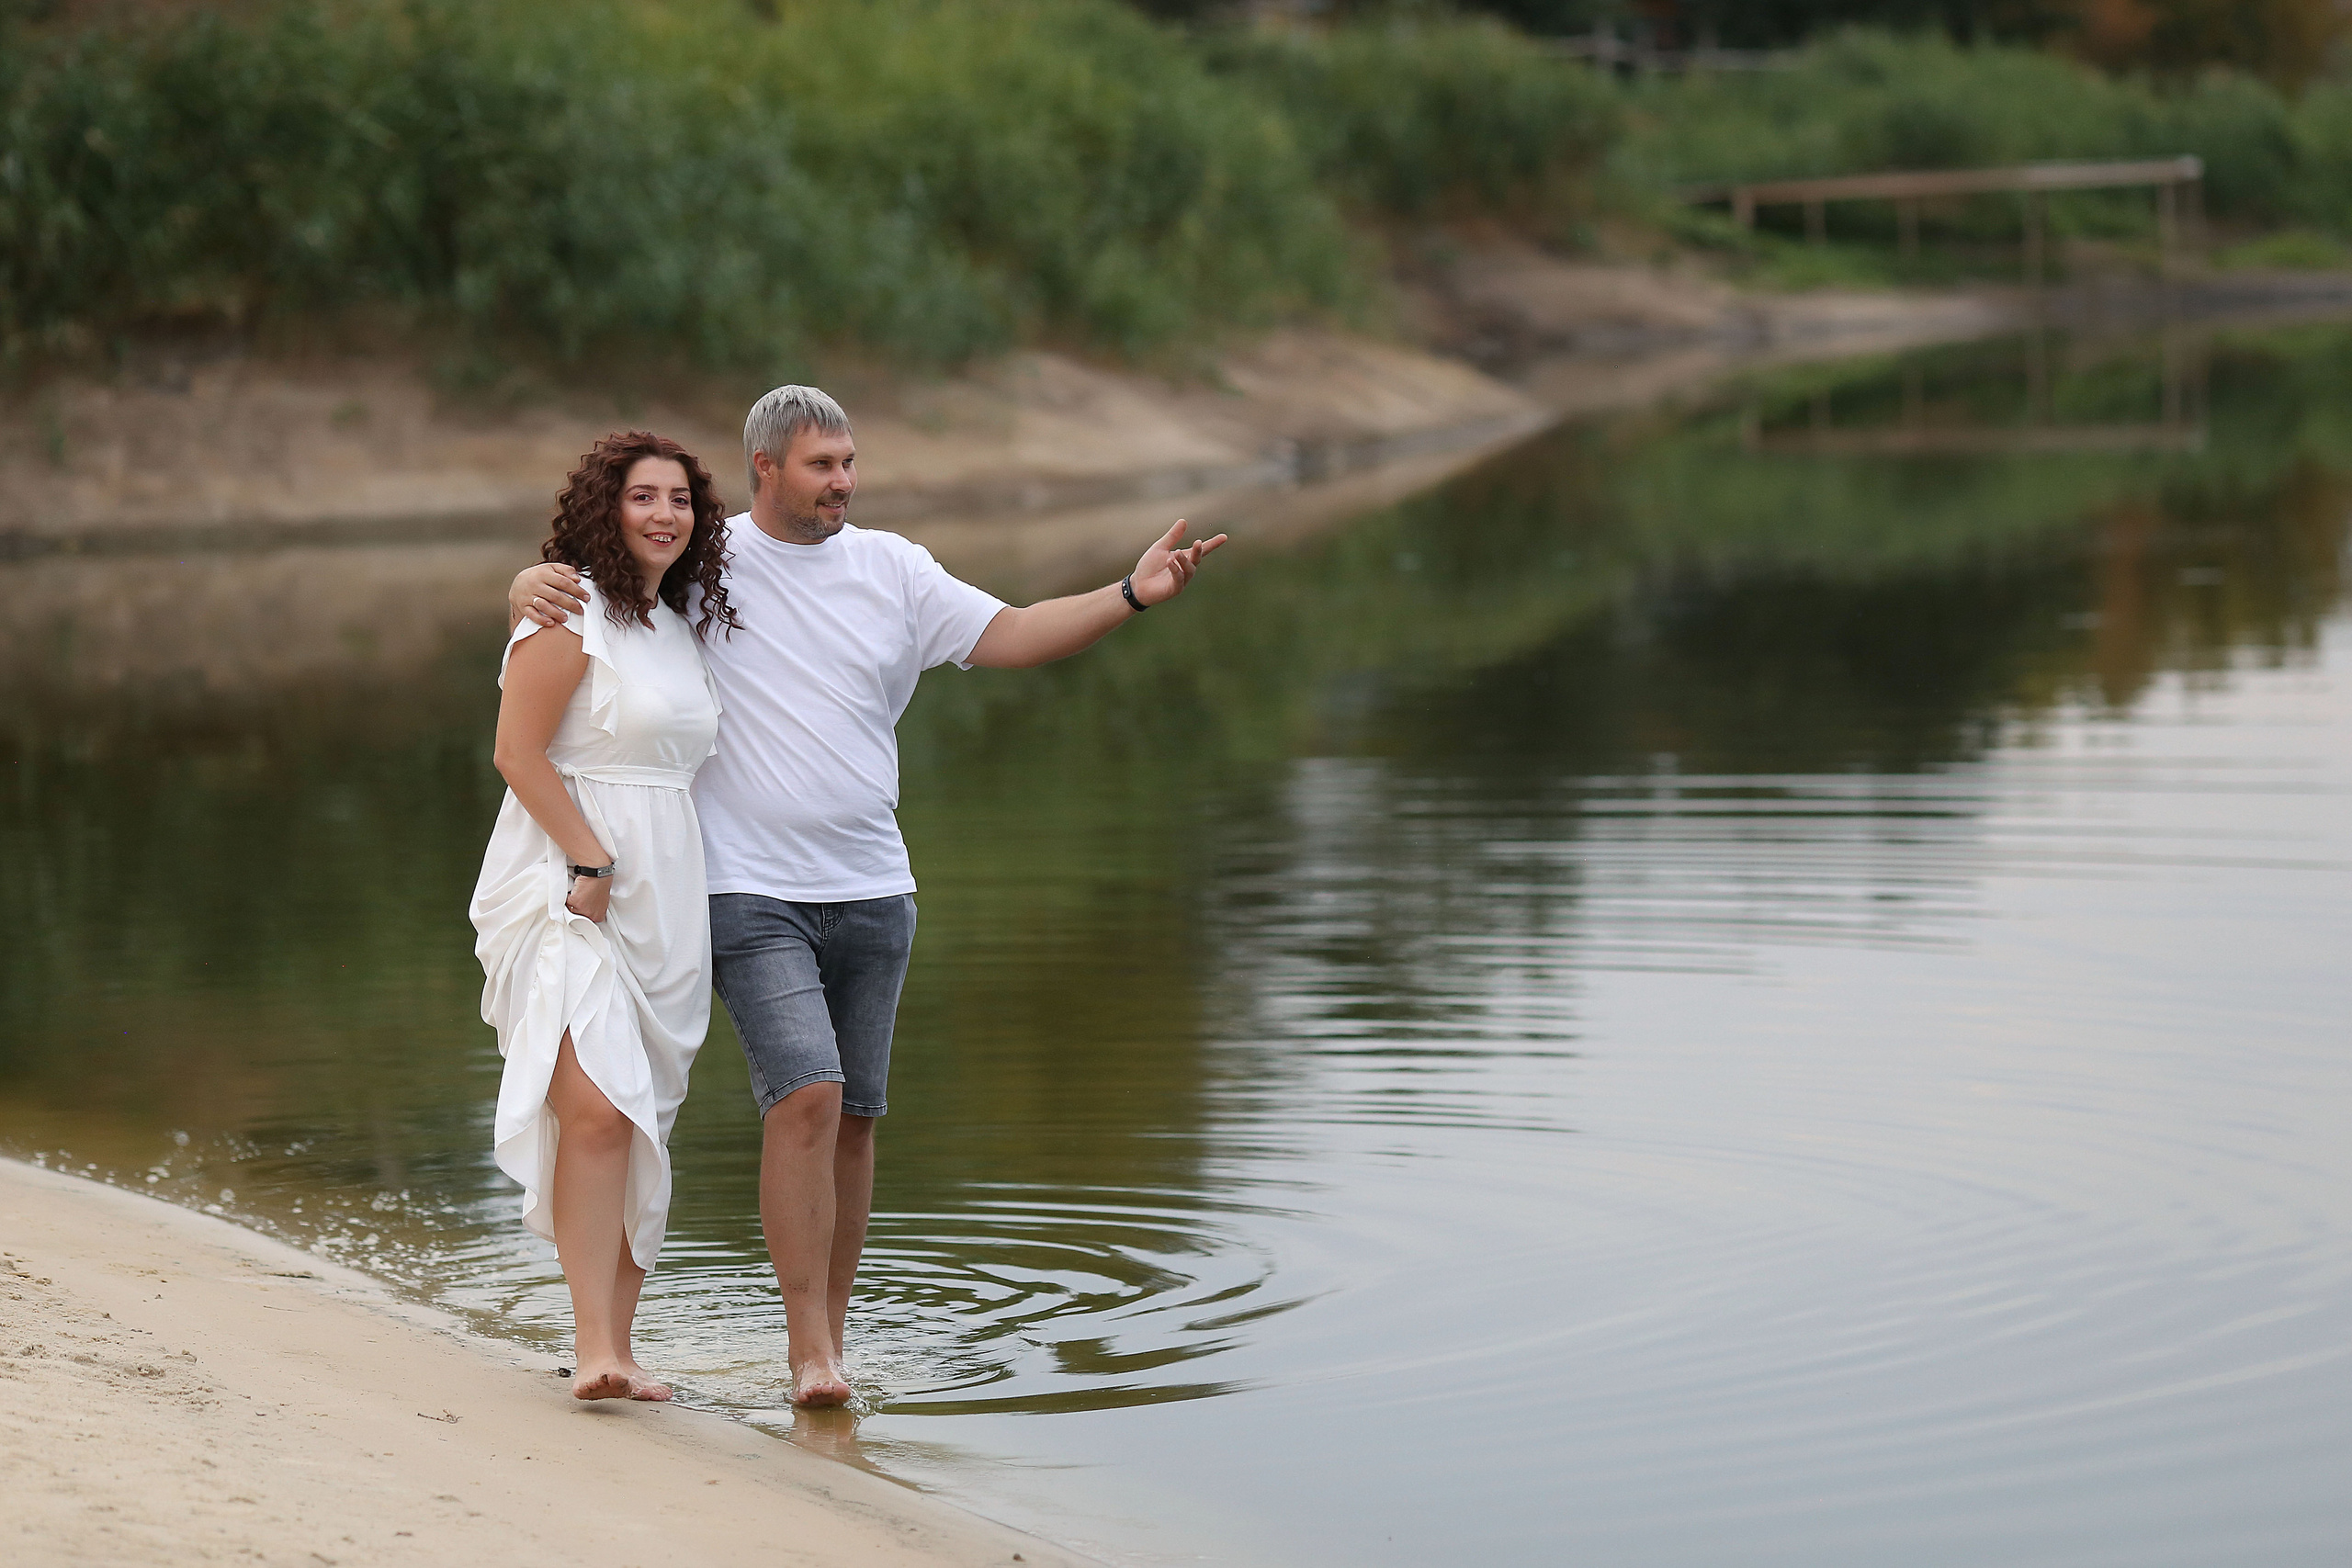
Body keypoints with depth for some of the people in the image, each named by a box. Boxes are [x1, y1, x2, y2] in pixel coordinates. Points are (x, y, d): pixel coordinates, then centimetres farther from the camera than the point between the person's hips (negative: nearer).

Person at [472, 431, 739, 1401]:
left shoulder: (679, 625, 17)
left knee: (641, 1124, 6)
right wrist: (590, 861, -18)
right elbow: (519, 751, -13)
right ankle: (594, 1346, -22)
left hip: (660, 895, 8)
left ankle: (617, 1347, 10)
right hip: (566, 888, -8)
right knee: (597, 1106, -20)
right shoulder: (569, 612, -8)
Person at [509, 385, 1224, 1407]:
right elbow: (552, 585, 3)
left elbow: (1009, 636, 2)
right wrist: (535, 588, -22)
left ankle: (828, 1332, 20)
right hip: (751, 894, -4)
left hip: (870, 891, 4)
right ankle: (808, 1348, -13)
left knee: (854, 1117, 8)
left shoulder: (892, 569, 7)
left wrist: (1133, 595, -10)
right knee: (806, 1097, -18)